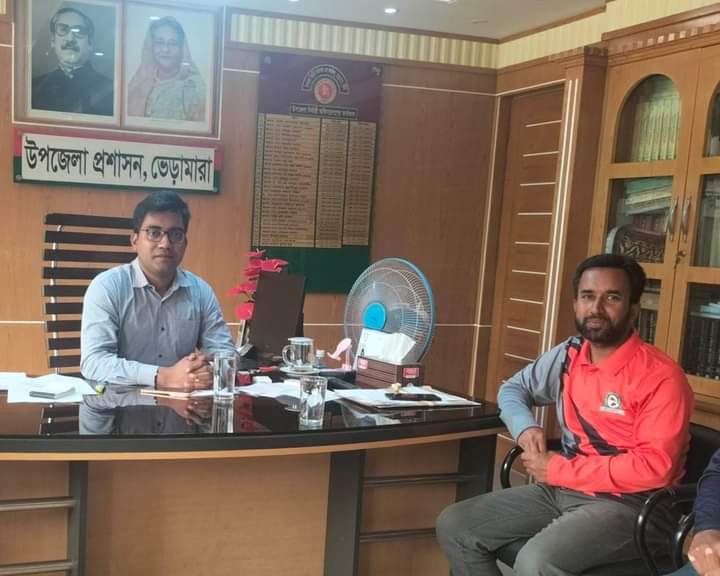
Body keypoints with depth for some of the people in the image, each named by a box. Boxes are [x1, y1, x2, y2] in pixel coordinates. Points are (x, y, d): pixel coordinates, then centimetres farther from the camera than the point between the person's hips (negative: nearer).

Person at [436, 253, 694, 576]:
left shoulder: (660, 376, -15)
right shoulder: (568, 355, 6)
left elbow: (654, 467, -22)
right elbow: (513, 388, 21)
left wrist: (557, 470, -17)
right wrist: (525, 427, -3)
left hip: (625, 504, -7)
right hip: (562, 489, 7)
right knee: (453, 526, -4)